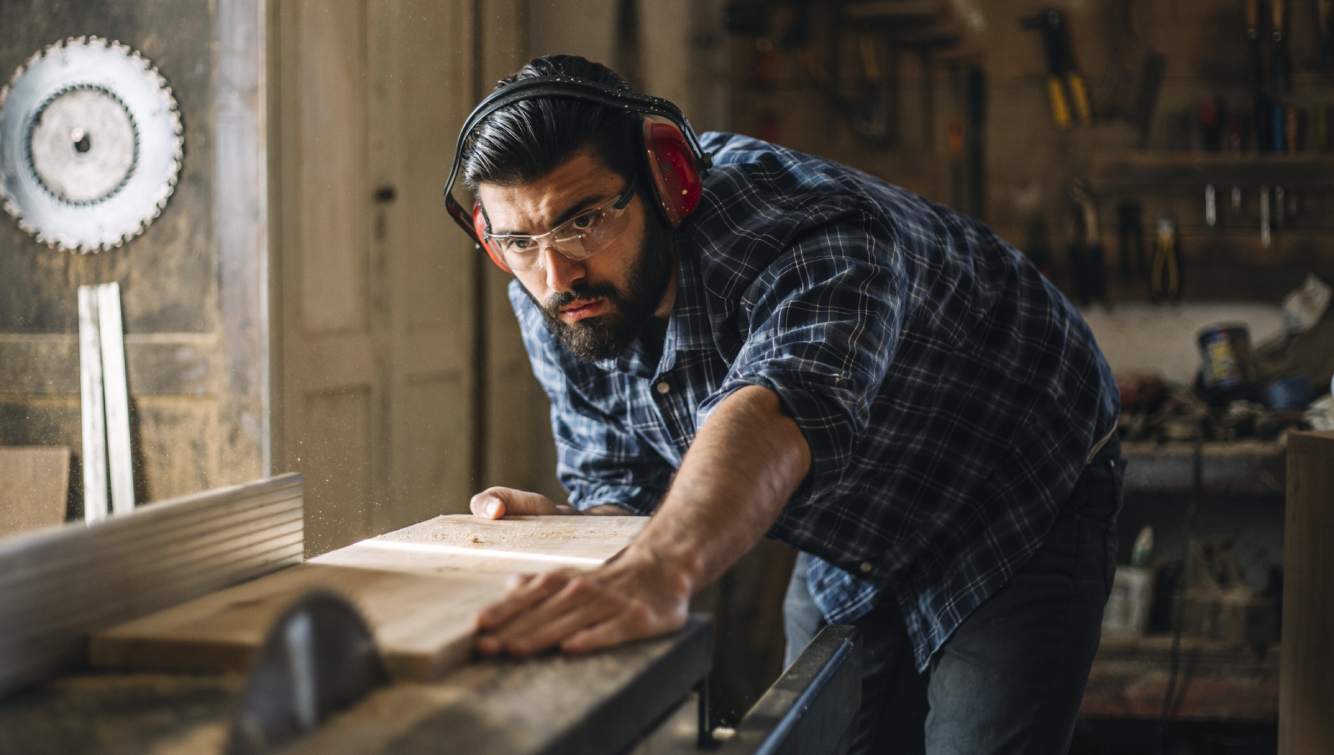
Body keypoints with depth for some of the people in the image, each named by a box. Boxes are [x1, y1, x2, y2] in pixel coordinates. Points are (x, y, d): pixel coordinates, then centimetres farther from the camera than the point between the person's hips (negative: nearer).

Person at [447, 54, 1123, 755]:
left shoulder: (811, 232, -39)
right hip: (849, 542, 6)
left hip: (1026, 514, -6)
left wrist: (662, 568, -78)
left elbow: (777, 410, -59)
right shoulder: (552, 304, -14)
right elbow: (621, 487, -4)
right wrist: (561, 524, -29)